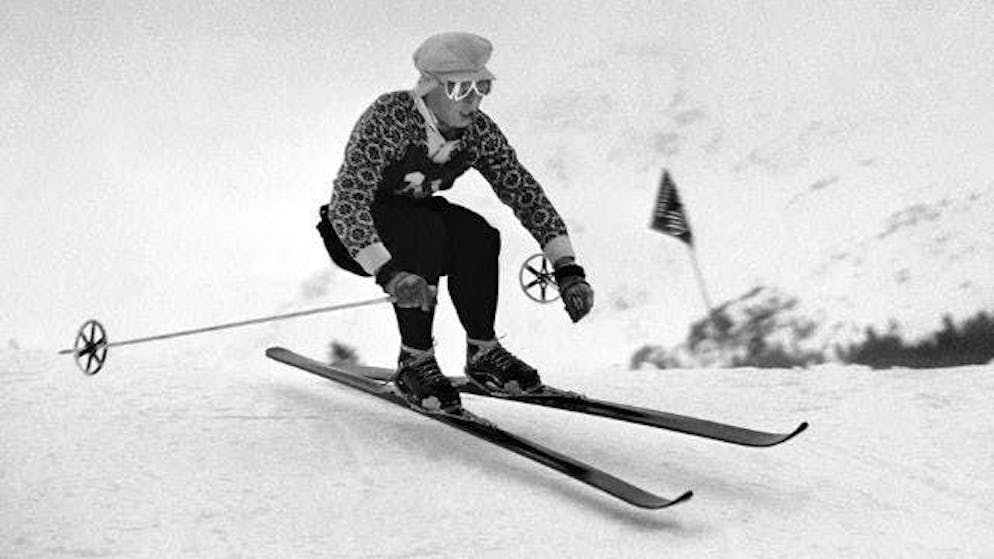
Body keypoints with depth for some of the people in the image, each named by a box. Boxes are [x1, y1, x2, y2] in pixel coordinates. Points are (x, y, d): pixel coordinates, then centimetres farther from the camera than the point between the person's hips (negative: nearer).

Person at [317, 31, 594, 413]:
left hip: (420, 216, 5)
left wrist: (567, 269, -21)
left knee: (478, 236, -25)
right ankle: (414, 361, -22)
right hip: (351, 234, -5)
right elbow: (346, 204, -36)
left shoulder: (477, 131, -14)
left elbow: (525, 193, -10)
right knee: (426, 232, -34)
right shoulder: (388, 119, -29)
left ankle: (482, 352, -7)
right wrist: (388, 273, -49)